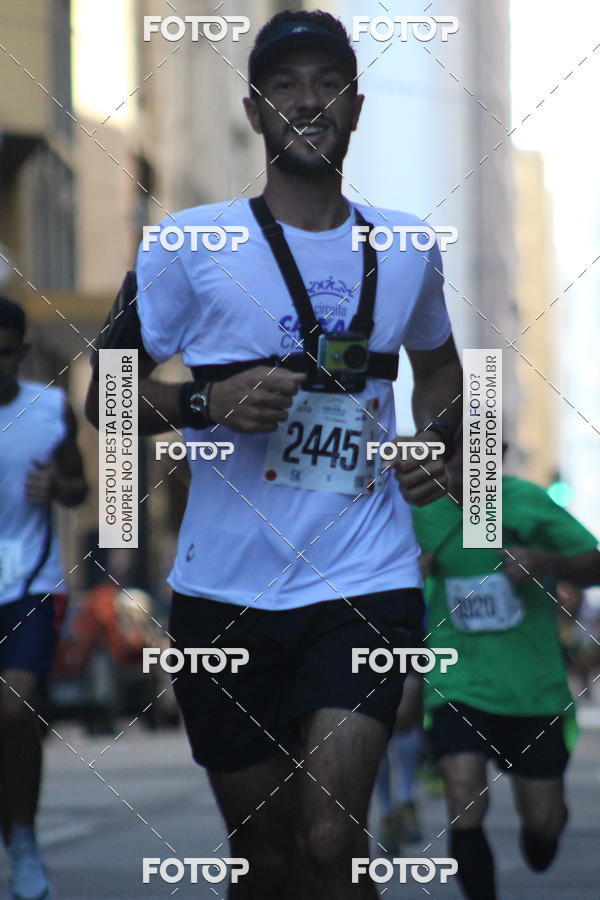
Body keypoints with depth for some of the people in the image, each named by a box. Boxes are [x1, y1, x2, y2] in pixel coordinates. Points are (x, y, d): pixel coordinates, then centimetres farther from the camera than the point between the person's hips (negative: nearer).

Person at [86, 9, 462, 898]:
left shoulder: (408, 249, 8)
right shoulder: (190, 246, -2)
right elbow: (106, 393, 2)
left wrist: (436, 446, 7)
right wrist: (211, 402, -17)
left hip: (366, 583, 0)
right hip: (228, 588, 0)